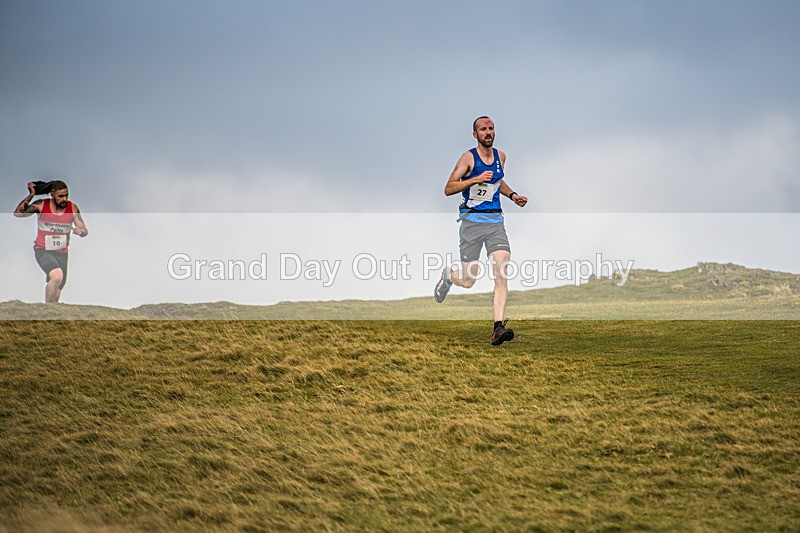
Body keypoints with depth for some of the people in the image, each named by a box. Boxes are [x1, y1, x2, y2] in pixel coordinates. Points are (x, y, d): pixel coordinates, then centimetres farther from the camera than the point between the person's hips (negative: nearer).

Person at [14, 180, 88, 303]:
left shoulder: (72, 208, -3)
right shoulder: (41, 205, -9)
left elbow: (84, 230, 1)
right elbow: (17, 213, -15)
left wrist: (80, 231, -24)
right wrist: (31, 195, -19)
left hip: (62, 252, 4)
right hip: (42, 250, -4)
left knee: (57, 288, 12)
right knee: (57, 276, -29)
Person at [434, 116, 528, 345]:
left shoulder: (500, 156, 10)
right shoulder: (468, 158, -7)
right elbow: (448, 189, -13)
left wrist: (512, 195, 14)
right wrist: (476, 180, -23)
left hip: (495, 221, 4)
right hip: (471, 221, -4)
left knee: (501, 274, -16)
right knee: (468, 281, 2)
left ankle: (498, 328, -20)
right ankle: (447, 276, 39)